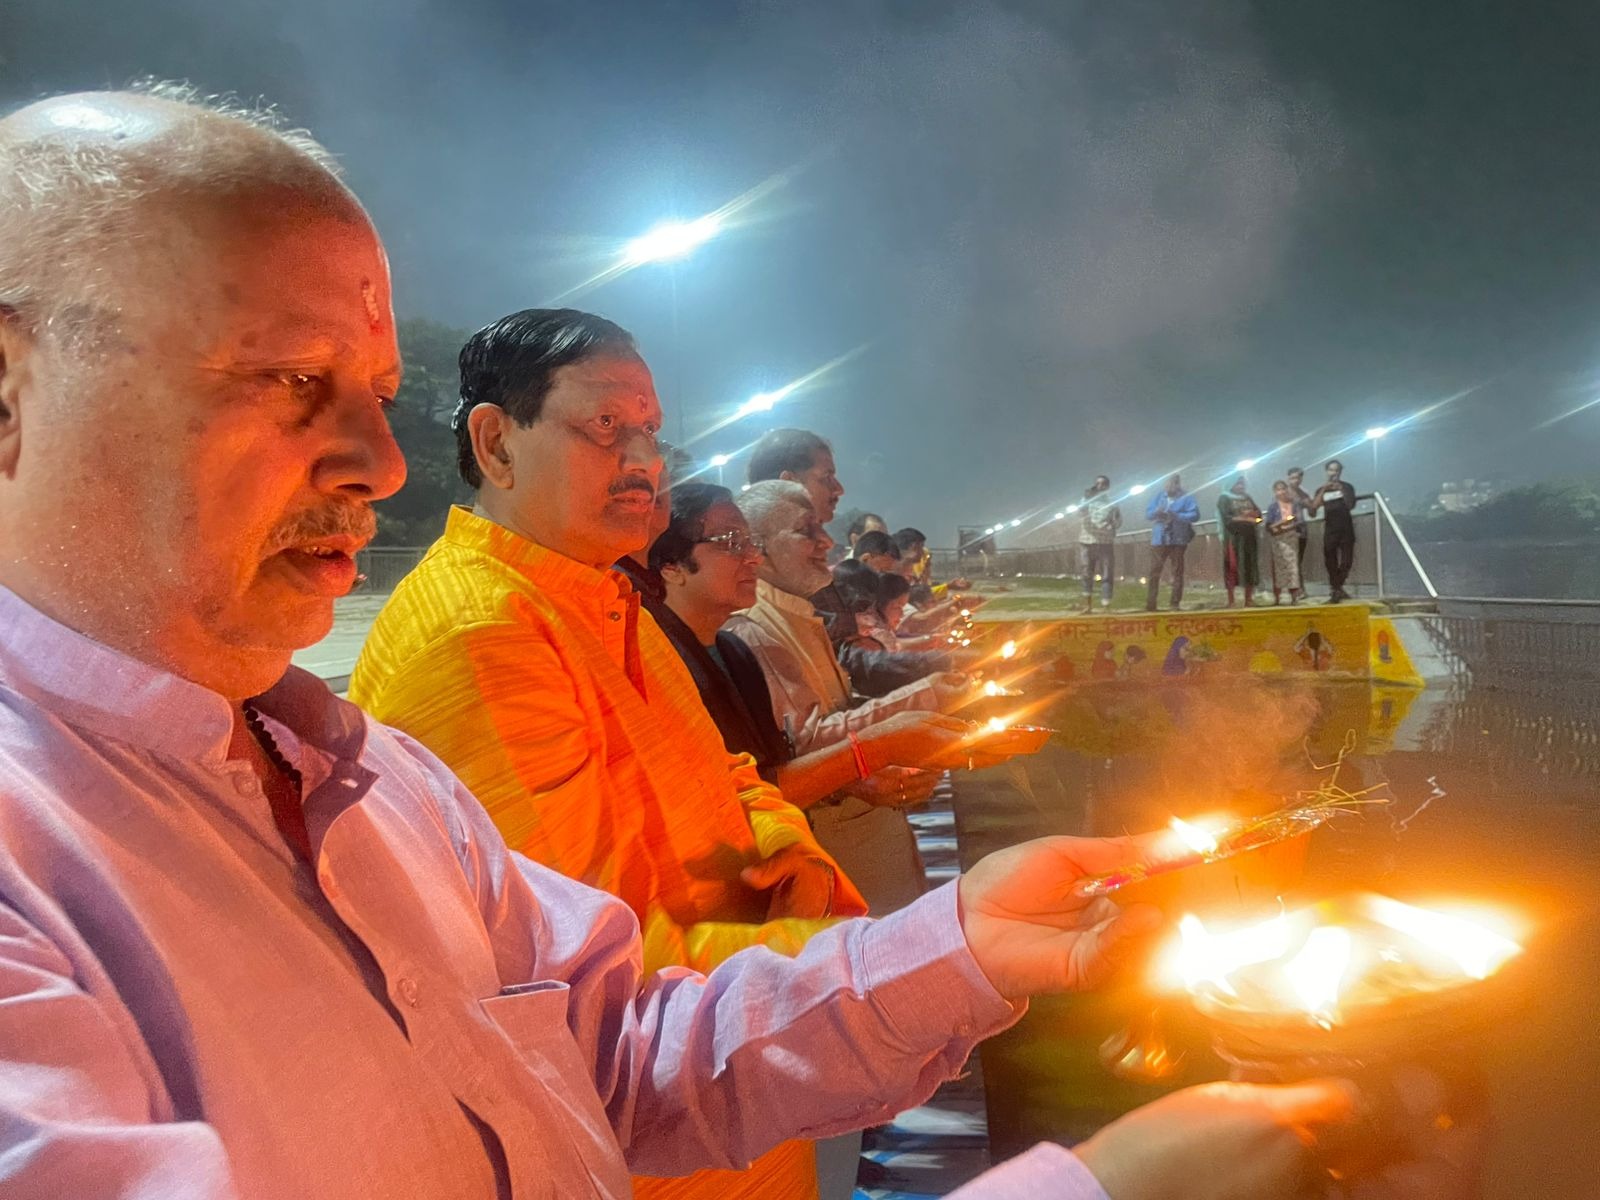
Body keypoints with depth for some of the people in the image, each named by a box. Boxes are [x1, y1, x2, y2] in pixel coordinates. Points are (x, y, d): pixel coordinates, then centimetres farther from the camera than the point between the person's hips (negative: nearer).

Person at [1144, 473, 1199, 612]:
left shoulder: (1187, 498, 1)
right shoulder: (1159, 497, 14)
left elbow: (1195, 515, -11)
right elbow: (1147, 514, 9)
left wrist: (1176, 516, -21)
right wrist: (1157, 512, -13)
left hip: (1178, 540, -3)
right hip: (1159, 539, 3)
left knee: (1177, 572, 1)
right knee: (1154, 572, 0)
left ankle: (1175, 604, 4)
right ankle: (1150, 604, 3)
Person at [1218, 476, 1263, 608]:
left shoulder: (1247, 497, 18)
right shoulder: (1224, 498, 1)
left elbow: (1259, 513, 13)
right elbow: (1226, 518, -10)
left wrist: (1250, 513, -9)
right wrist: (1246, 519, -8)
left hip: (1249, 537, 5)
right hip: (1233, 537, -5)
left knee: (1250, 566, 3)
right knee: (1232, 567, -8)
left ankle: (1248, 601, 8)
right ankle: (1231, 602, -5)